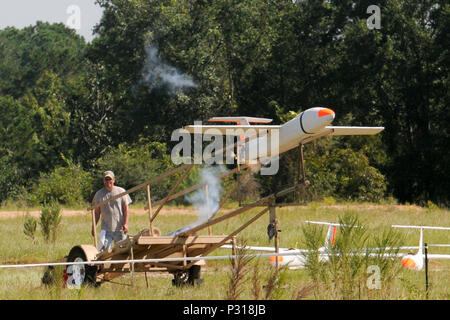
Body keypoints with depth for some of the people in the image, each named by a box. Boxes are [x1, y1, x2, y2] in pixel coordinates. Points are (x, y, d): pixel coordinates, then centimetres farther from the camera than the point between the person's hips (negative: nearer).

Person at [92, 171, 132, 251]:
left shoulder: (121, 192, 3)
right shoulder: (99, 194, 8)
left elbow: (126, 210, 2)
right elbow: (97, 212, 12)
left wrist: (126, 224, -8)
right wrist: (93, 227, 7)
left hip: (120, 229, -1)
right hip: (106, 228, 1)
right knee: (103, 247, -15)